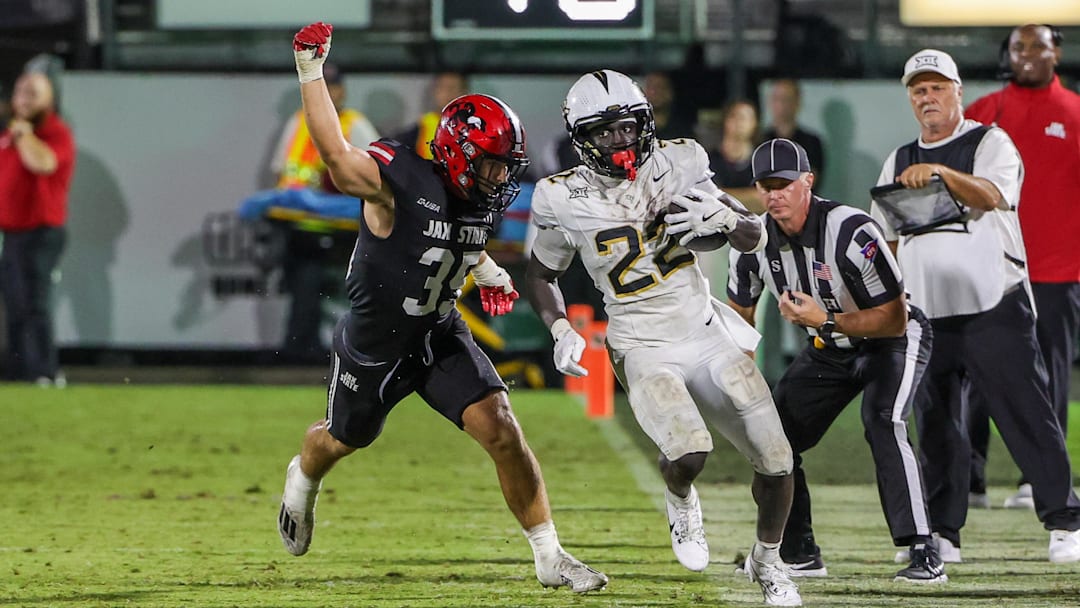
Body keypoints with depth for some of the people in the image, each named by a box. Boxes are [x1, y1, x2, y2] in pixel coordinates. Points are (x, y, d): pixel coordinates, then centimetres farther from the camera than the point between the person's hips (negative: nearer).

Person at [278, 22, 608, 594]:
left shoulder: (478, 200, -8)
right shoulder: (399, 182, -30)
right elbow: (336, 155, -44)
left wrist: (486, 269, 8)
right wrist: (310, 72, -45)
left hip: (441, 338, 4)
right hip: (374, 347, -4)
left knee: (501, 430, -13)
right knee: (344, 438, 22)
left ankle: (549, 557, -6)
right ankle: (301, 481, 60)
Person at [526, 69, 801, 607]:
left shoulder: (676, 166, -2)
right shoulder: (566, 202, -8)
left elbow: (754, 238, 4)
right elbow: (541, 274, 10)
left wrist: (722, 217, -17)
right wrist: (560, 330, -7)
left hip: (708, 335, 3)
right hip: (645, 350, -3)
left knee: (775, 462, -2)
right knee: (688, 453, -31)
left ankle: (767, 560, 28)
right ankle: (680, 500, 8)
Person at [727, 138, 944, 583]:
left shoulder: (850, 232, -31)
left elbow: (894, 318, -29)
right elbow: (738, 313, 5)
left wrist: (825, 320, -36)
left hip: (892, 340, -7)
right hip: (828, 349, 7)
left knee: (882, 424, -30)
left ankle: (925, 556, -31)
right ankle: (799, 554, 19)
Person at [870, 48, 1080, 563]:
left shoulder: (990, 143, 1)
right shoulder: (899, 162, 17)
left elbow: (990, 196, -19)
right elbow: (885, 240, 19)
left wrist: (942, 172, -36)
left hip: (993, 308, -5)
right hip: (926, 315, 5)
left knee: (1026, 415, -6)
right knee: (936, 426, 5)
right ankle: (942, 534, 10)